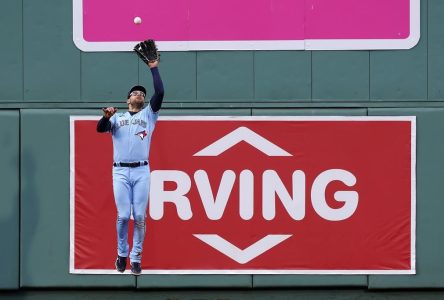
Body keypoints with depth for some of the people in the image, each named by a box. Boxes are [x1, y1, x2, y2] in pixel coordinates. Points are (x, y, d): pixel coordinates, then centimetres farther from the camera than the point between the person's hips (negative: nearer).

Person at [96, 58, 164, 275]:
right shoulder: (117, 117, 16)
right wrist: (106, 117, -21)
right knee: (123, 215, -5)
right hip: (120, 171, 0)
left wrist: (154, 69, 6)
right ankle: (122, 254, 13)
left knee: (139, 217, -3)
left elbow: (159, 93, 3)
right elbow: (100, 128, 0)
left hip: (141, 171, 0)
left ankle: (136, 258, 3)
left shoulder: (148, 114, 16)